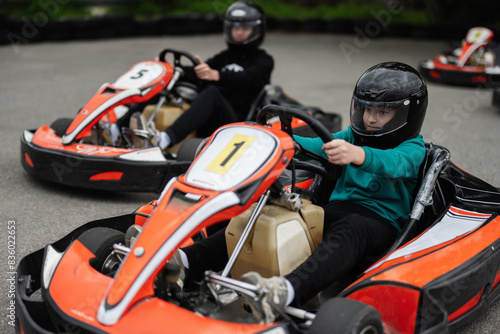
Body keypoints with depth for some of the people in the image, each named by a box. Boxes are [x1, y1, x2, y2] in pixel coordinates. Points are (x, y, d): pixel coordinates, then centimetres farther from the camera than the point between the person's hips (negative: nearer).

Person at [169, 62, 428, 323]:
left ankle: (285, 292, -67)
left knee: (349, 229, -41)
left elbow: (393, 163, -23)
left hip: (381, 222, -5)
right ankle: (188, 259, -35)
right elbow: (319, 146, 3)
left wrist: (356, 154, -46)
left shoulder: (413, 149, 1)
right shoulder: (354, 137, 20)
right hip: (336, 209, 6)